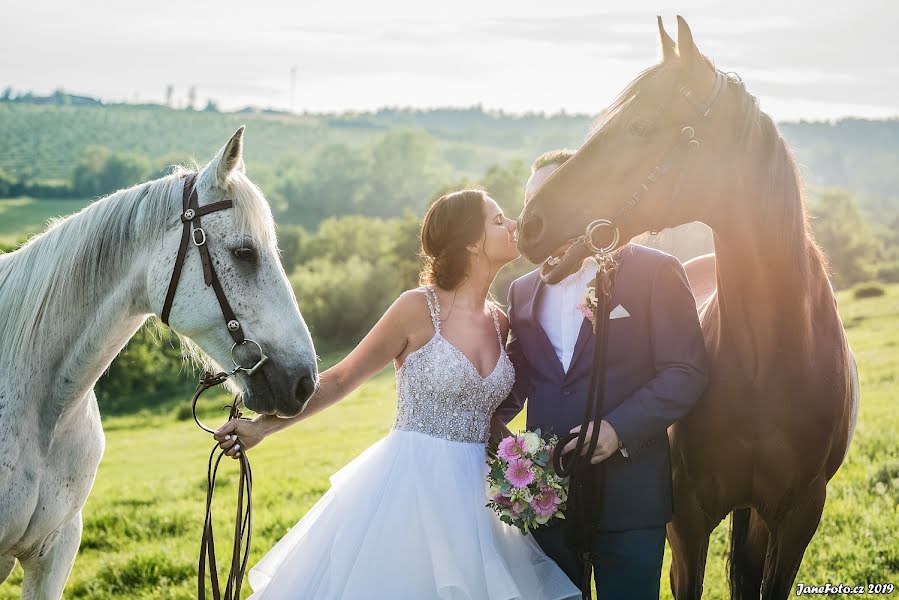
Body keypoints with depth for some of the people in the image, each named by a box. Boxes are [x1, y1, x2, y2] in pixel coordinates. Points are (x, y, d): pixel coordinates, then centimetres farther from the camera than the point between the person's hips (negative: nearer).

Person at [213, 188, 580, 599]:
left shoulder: (500, 323, 7)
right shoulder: (418, 308, -10)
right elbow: (340, 379, -6)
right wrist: (262, 427, -12)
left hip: (471, 495, 5)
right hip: (410, 485, -5)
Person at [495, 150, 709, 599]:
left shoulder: (654, 271, -3)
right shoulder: (524, 290, 14)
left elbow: (685, 373, -8)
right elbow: (516, 384, 15)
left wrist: (619, 429, -21)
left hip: (629, 496, -5)